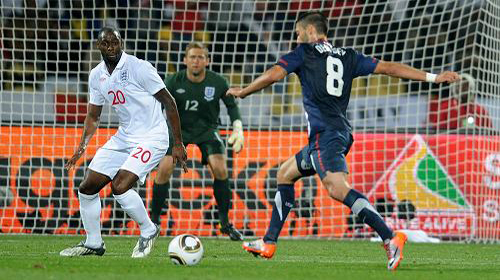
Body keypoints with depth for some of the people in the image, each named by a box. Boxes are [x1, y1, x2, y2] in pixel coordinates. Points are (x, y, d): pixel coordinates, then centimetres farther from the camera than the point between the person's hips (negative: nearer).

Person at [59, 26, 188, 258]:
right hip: (123, 138, 7)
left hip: (151, 138, -7)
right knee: (87, 188, 2)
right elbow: (93, 116, 15)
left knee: (119, 187, -24)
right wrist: (82, 146, -1)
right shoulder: (96, 76, 6)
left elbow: (168, 102, -11)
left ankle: (148, 231, 0)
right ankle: (93, 243, 18)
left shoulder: (139, 68, -15)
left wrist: (178, 144, -11)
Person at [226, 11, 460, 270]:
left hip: (324, 132, -9)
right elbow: (388, 67, 16)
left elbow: (273, 75, -3)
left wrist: (242, 92, 13)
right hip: (342, 133, 9)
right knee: (285, 173, 23)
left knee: (338, 188, -25)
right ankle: (268, 243, 23)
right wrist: (433, 77, 16)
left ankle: (390, 238, -41)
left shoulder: (305, 52, 6)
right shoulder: (347, 57, 21)